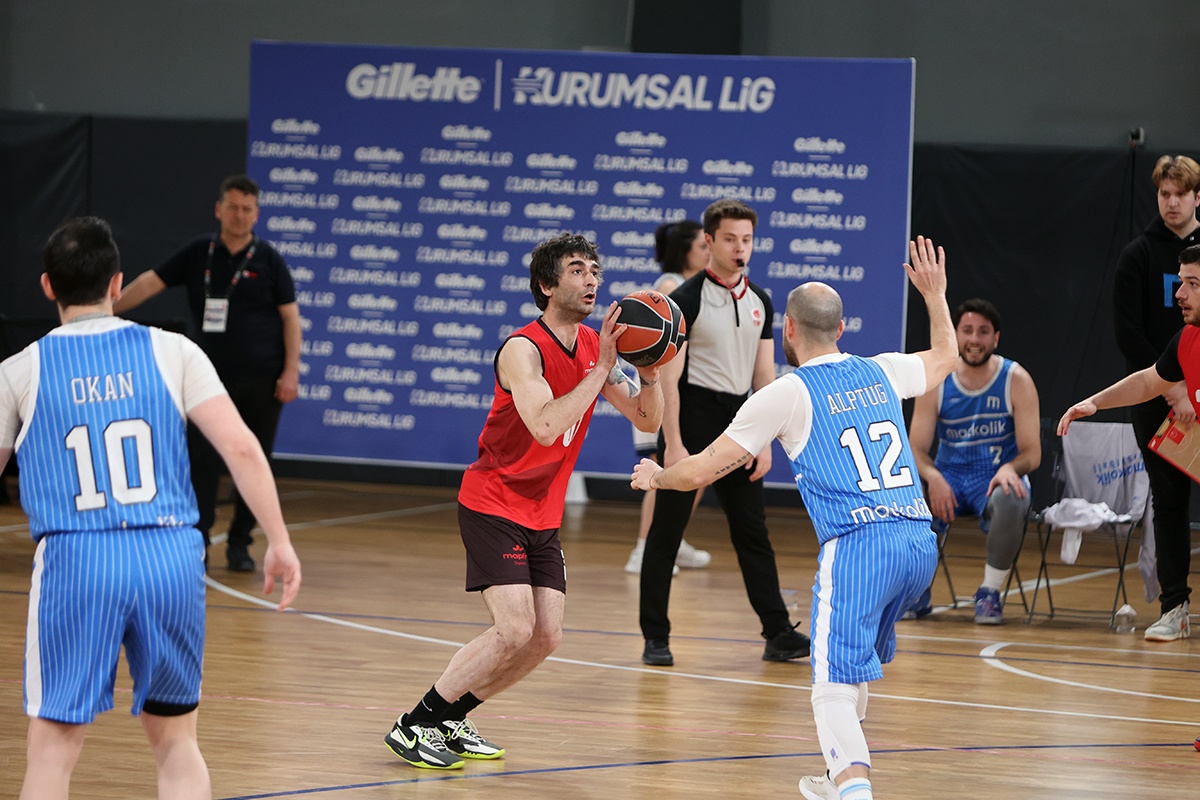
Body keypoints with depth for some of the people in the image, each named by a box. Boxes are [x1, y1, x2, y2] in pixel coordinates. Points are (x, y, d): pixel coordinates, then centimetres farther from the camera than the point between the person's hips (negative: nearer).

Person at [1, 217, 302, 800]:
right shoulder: (171, 352, 5)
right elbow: (241, 448, -3)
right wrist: (279, 542, 2)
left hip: (76, 561, -1)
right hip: (171, 555, 2)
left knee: (54, 747, 6)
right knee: (175, 742, 15)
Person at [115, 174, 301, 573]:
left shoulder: (268, 259, -1)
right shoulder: (198, 253, 3)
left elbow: (290, 315, 0)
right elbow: (151, 282, 2)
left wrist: (291, 371, -8)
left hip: (262, 380, -1)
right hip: (212, 377, 1)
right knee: (201, 459, -5)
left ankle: (240, 544, 14)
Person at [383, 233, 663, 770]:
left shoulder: (595, 346, 3)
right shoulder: (523, 349, -20)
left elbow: (647, 420, 6)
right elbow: (545, 426, -34)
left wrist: (649, 371, -13)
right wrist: (601, 370, -32)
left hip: (542, 515, 8)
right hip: (493, 506, -8)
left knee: (545, 637, 2)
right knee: (514, 631, -18)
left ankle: (450, 719, 18)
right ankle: (414, 726, -8)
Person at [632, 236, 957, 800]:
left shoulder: (785, 395, 0)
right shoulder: (880, 373, 16)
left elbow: (703, 470, 4)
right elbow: (944, 358, 39)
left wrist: (655, 476, 24)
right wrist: (935, 296, 53)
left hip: (858, 543, -7)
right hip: (919, 541, 7)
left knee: (834, 686, -10)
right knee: (855, 662, 26)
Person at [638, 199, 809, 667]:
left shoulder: (759, 303, 10)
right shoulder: (687, 300, -8)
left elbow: (764, 377, 13)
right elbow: (669, 378, -11)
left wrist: (764, 441, 5)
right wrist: (673, 445, -17)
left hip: (737, 426, 5)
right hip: (692, 421, -5)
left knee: (752, 533, 7)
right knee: (666, 532, -2)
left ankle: (778, 634, 9)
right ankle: (655, 638, 4)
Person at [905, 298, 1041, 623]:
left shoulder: (1016, 381, -6)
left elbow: (1032, 452, -8)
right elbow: (916, 448, -4)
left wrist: (1010, 468, -32)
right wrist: (932, 476, -27)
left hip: (997, 477, -2)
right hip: (948, 477, 2)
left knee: (1010, 501, -38)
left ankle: (989, 593, -18)